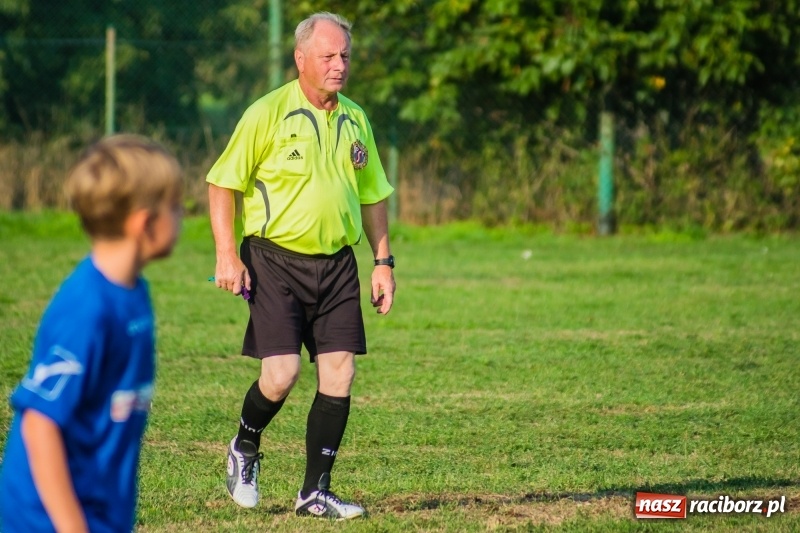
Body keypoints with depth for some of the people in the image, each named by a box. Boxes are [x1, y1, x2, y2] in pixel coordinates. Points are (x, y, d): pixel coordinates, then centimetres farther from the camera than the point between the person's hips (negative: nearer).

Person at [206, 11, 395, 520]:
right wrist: (227, 254, -12)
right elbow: (223, 182, -4)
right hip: (275, 259, -5)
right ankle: (245, 451, 18)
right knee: (281, 374, -12)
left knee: (340, 373, -3)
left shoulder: (355, 119, 11)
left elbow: (371, 194, 20)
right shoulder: (268, 114, -6)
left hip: (337, 263, 5)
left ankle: (316, 492, 6)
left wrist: (384, 260, 14)